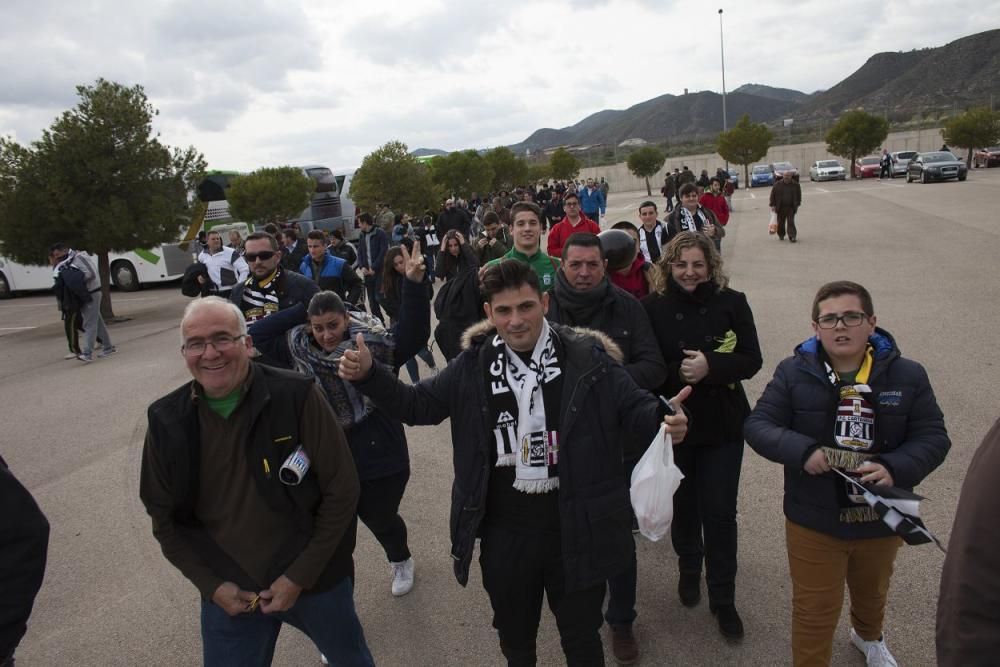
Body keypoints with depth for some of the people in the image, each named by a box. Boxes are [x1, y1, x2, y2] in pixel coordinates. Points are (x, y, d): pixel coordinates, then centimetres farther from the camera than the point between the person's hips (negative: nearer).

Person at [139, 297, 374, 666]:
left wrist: (300, 575, -14)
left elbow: (342, 489, -14)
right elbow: (163, 517, 3)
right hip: (228, 592, 2)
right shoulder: (167, 421, -8)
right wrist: (211, 585, -6)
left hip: (315, 578, -1)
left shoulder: (297, 396, -20)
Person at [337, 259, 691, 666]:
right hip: (504, 533, 2)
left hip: (575, 531, -2)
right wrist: (368, 375, -13)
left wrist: (664, 418, -30)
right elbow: (416, 404, 3)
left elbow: (635, 408, -7)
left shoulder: (587, 358, -12)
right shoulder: (474, 366, -5)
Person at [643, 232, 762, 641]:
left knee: (720, 512, 3)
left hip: (723, 424, 0)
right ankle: (689, 570, 43)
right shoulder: (652, 307, -7)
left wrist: (710, 366, -22)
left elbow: (752, 361, -6)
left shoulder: (731, 303, -5)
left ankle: (723, 599, 22)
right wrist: (679, 373, -23)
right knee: (683, 506, 15)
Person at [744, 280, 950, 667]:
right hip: (813, 519, -3)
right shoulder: (794, 373, -11)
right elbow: (757, 425, -11)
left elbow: (933, 437, -7)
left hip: (882, 517, 3)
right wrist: (802, 451, -28)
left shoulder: (907, 375, -8)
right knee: (814, 610, 9)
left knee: (873, 592, 32)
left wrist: (895, 469, -27)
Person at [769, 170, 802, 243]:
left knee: (791, 222, -7)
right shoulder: (777, 185, -2)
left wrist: (797, 204, 12)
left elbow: (799, 195, 13)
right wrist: (773, 205, -4)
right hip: (780, 207, 1)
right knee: (780, 222, 9)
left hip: (791, 207, -1)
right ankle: (781, 235, 26)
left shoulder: (796, 185, 2)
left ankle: (792, 236, -8)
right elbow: (773, 195, 1)